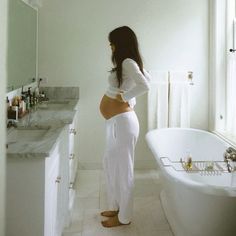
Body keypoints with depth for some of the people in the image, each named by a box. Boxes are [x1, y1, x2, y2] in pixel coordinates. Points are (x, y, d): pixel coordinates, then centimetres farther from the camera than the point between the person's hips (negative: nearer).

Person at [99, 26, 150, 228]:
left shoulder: (128, 62, -17)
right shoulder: (130, 63, 12)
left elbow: (145, 86, -32)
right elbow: (147, 77, 28)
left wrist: (124, 97, -18)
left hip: (122, 122, -11)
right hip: (116, 122, 11)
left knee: (123, 169, 1)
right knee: (110, 165, 20)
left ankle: (124, 217, 15)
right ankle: (115, 207, 34)